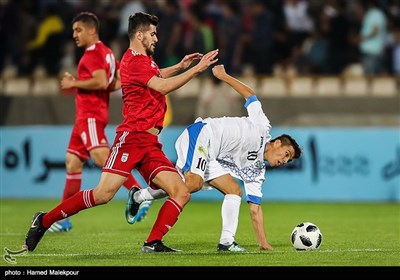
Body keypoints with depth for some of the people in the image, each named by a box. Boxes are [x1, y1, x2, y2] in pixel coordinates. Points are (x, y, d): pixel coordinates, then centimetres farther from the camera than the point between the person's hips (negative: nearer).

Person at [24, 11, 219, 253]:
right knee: (103, 194, -17)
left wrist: (180, 66, 37)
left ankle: (154, 243, -6)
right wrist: (196, 69, -17)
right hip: (132, 138, -9)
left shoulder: (145, 59, 21)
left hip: (150, 143, 9)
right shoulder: (133, 61, -9)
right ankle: (45, 221, -4)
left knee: (181, 193, -5)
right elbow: (163, 87, -21)